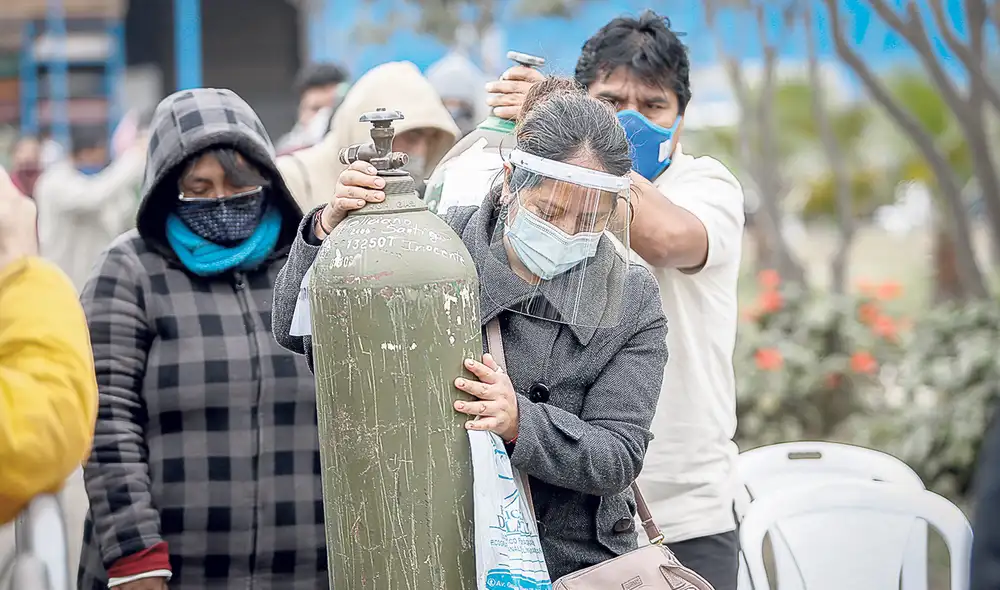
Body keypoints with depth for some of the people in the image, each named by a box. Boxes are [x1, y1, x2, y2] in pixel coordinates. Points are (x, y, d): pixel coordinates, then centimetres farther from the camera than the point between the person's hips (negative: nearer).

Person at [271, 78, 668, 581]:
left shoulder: (632, 302, -7)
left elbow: (618, 458, -13)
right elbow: (298, 332, -7)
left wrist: (521, 422, -32)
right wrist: (328, 229, -25)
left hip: (576, 565, 0)